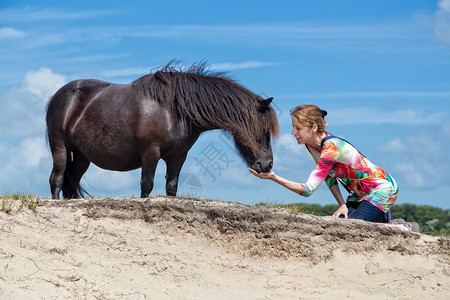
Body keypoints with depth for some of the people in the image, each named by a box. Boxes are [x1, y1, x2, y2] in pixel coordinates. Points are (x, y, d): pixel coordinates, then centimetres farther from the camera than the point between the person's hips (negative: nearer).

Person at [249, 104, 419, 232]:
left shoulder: (331, 148, -31)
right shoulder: (312, 143, -4)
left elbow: (307, 190, -34)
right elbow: (328, 176, 5)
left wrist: (274, 178, -40)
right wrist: (342, 205, -6)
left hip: (383, 188, -8)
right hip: (360, 193, 9)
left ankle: (403, 228, 2)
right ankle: (381, 217, 18)